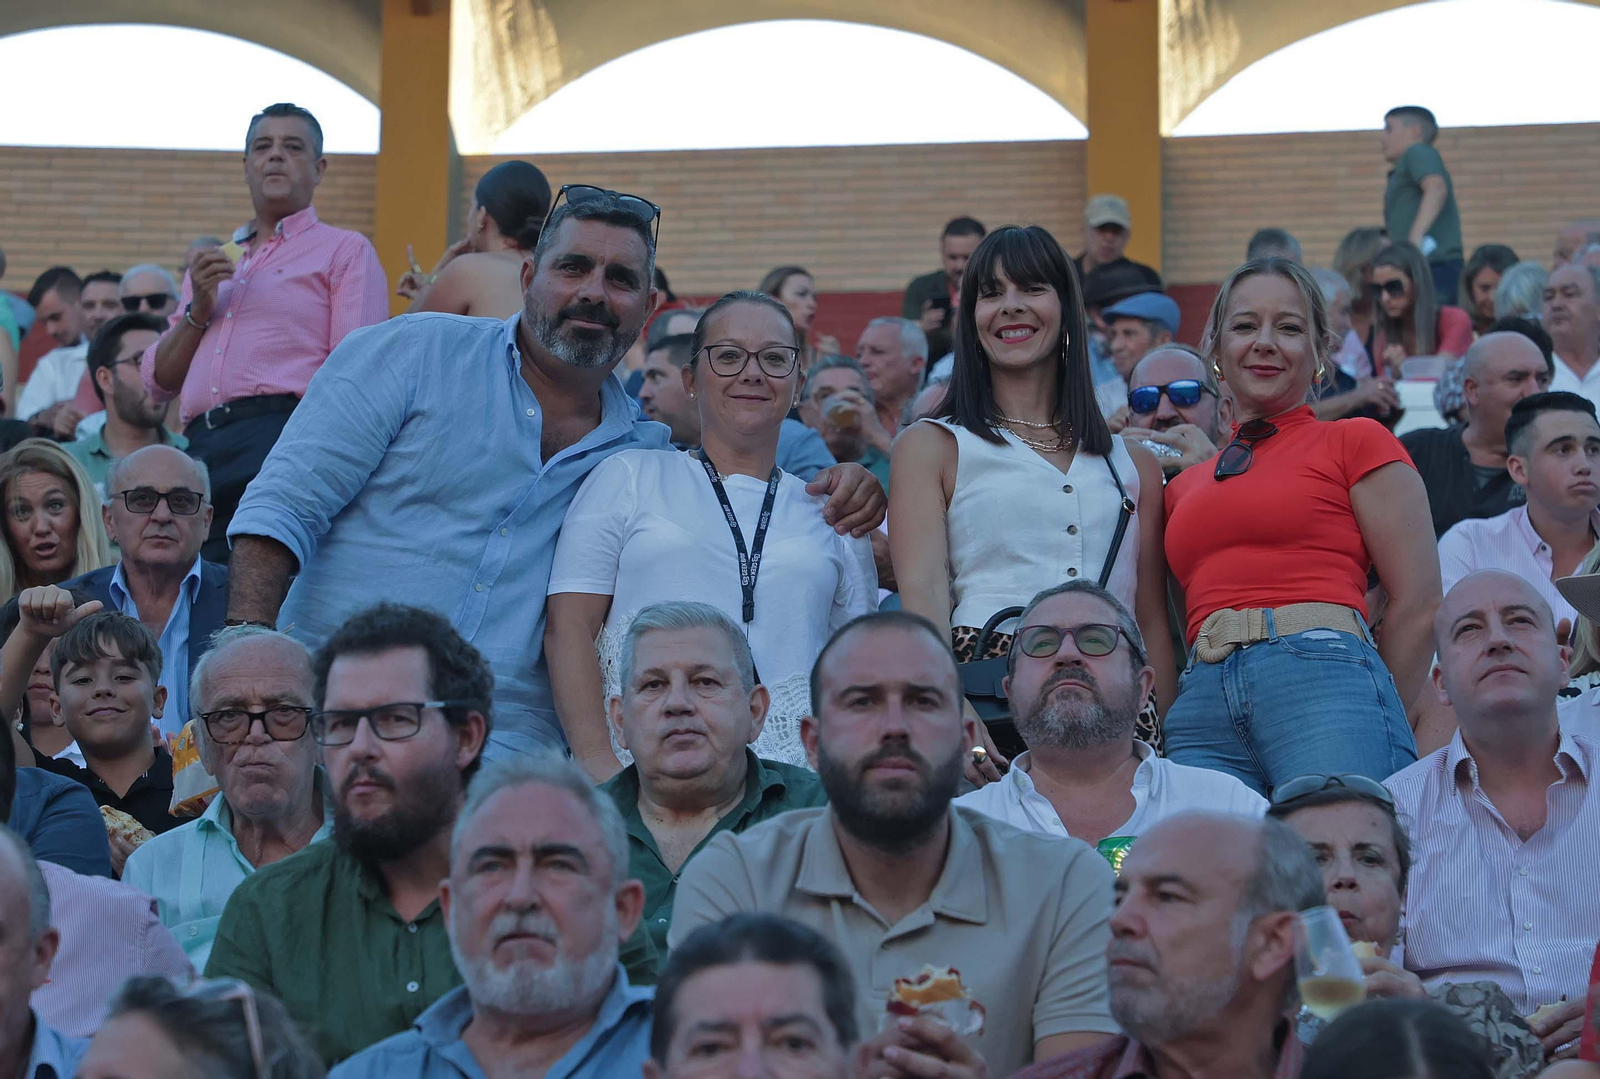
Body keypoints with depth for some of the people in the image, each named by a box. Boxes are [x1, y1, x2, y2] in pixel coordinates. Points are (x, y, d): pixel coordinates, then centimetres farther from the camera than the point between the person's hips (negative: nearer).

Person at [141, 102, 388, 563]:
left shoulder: (345, 250, 11)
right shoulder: (212, 263, 28)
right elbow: (158, 383, 22)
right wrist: (198, 310, 6)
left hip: (284, 434, -5)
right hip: (201, 447, 5)